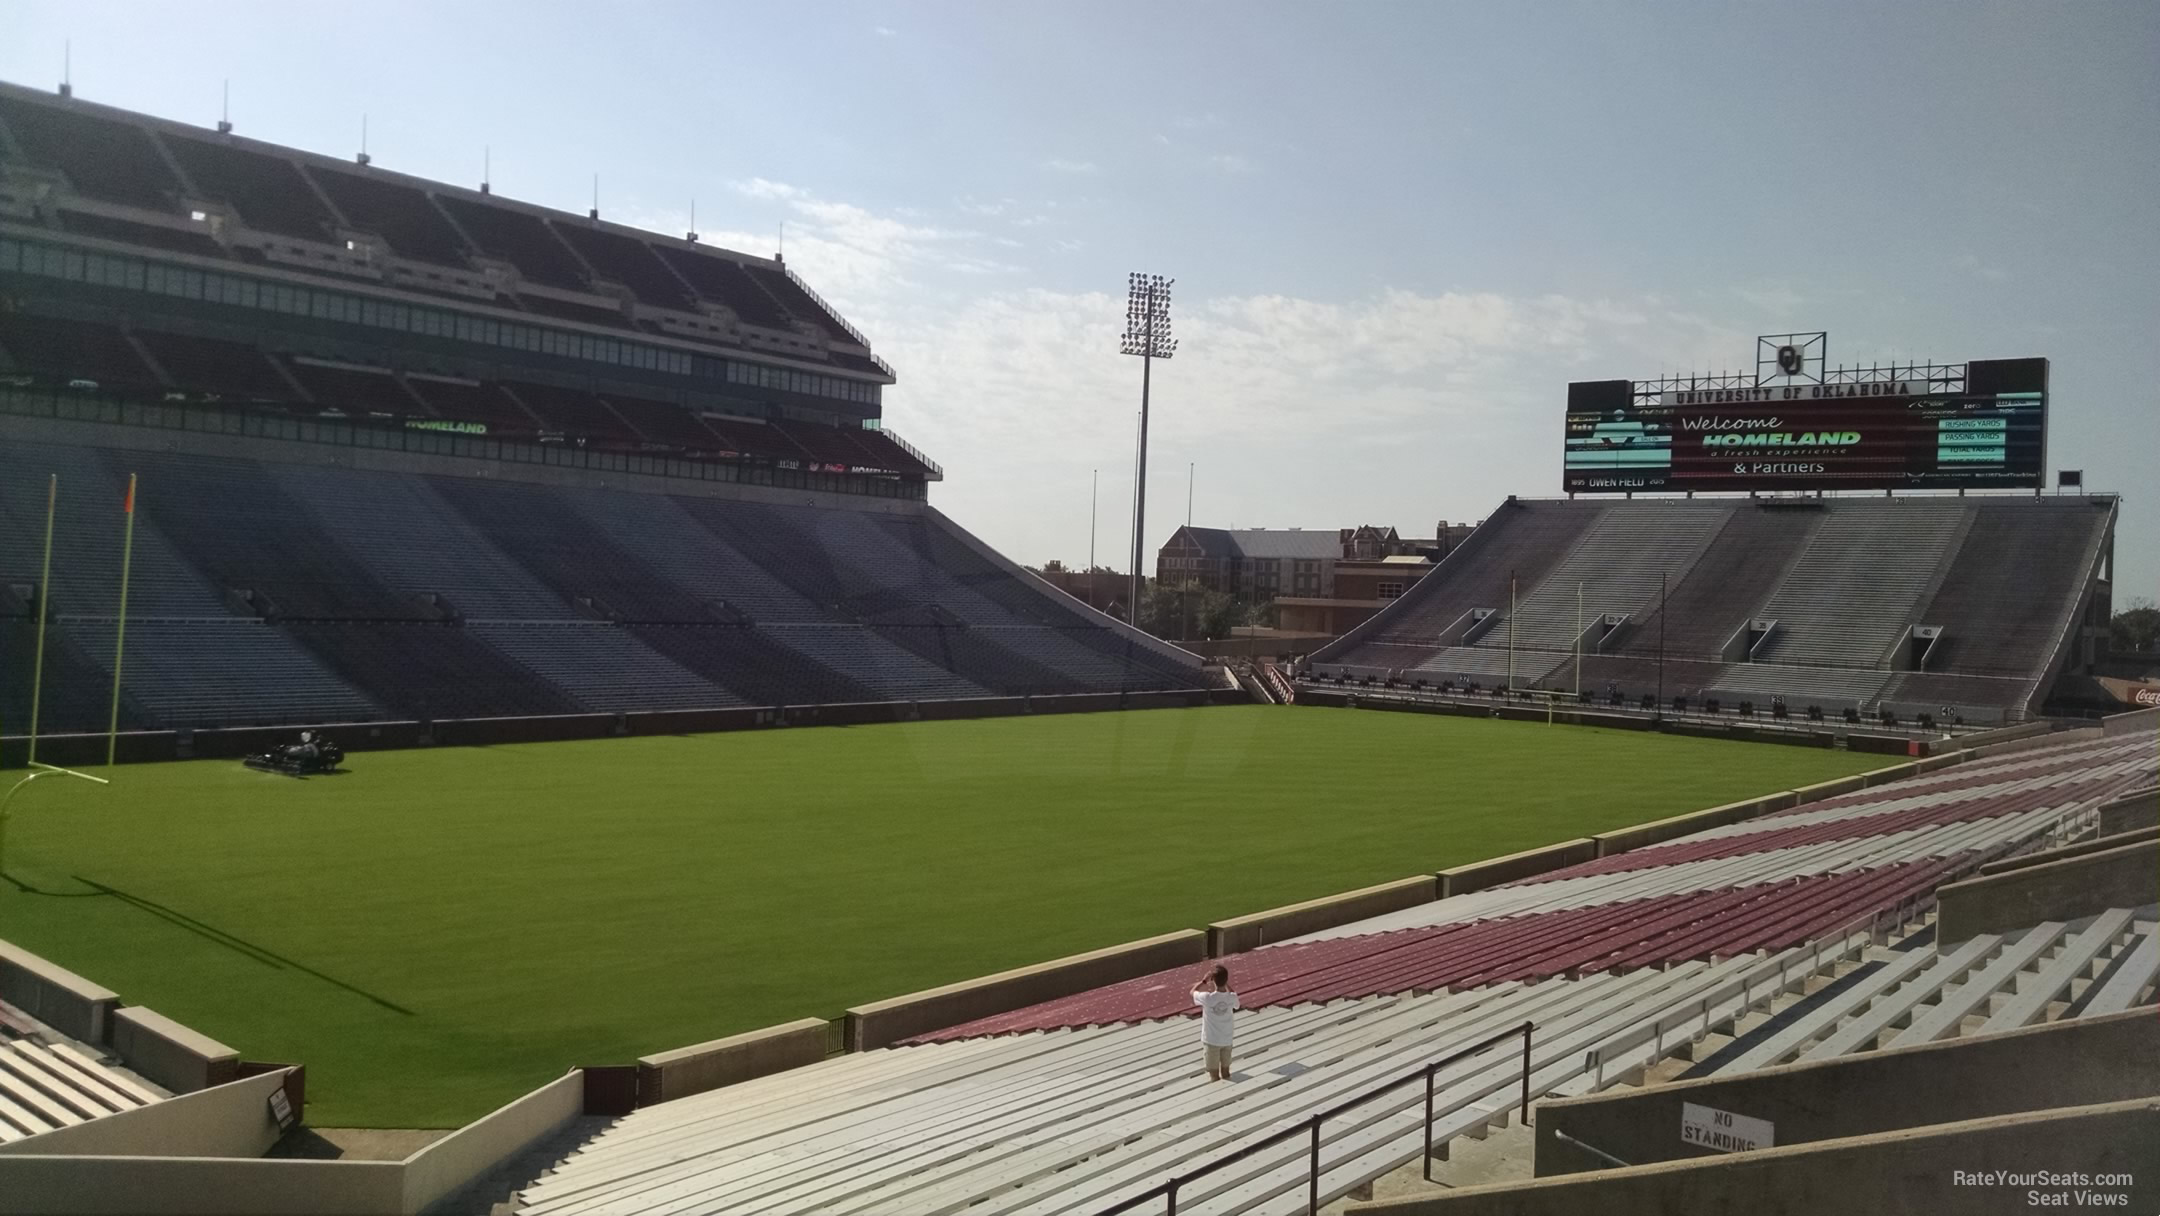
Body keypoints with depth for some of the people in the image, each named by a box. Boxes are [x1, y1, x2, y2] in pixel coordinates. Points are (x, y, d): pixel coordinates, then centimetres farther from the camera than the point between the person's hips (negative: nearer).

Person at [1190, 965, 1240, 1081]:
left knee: (1214, 1075, 11)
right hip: (1227, 1040, 3)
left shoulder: (1207, 998, -24)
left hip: (1211, 1040, -3)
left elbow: (1193, 992, -3)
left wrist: (1204, 980, 5)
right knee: (1226, 1073, 19)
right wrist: (1226, 985, 10)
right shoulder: (1232, 998, -16)